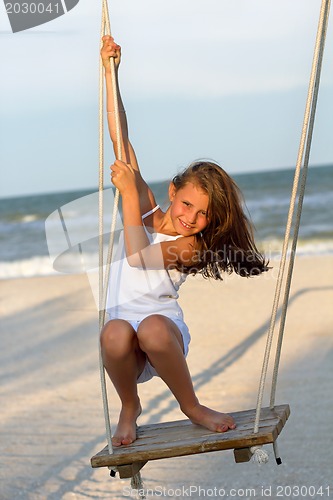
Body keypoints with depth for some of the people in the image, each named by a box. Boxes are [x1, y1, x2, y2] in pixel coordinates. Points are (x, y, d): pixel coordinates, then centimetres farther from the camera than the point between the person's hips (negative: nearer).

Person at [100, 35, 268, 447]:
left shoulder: (192, 247, -4)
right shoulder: (147, 209, 7)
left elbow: (138, 255, -21)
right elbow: (121, 141, 5)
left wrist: (128, 192, -19)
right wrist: (110, 72, 2)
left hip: (164, 330, -2)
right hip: (124, 341, 2)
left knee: (151, 328, -40)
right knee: (115, 332, -36)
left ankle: (190, 405, -9)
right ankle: (129, 406, -4)